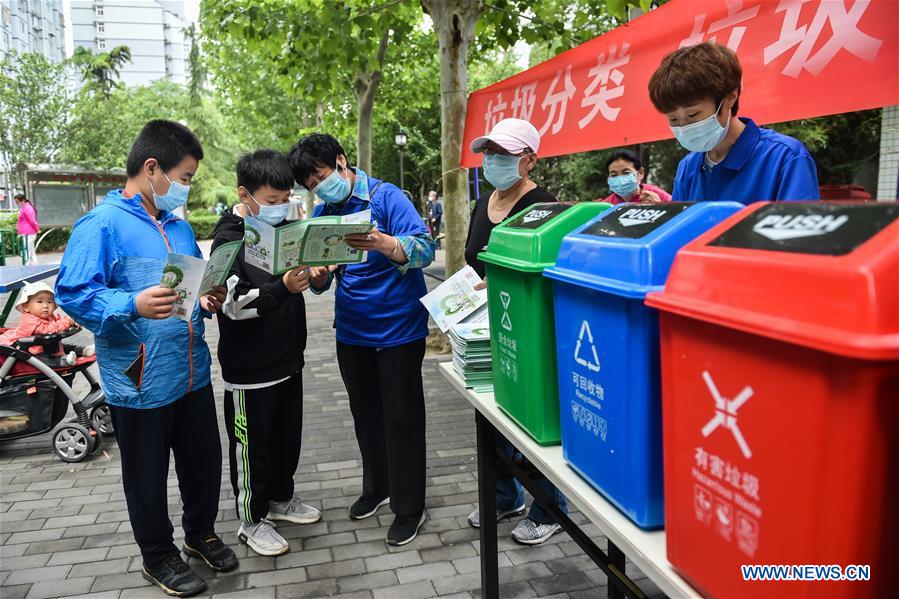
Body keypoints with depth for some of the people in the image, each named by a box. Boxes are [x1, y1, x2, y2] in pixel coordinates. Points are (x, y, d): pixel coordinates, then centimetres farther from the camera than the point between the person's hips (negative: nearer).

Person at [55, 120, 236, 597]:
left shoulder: (180, 227, 10)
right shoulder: (101, 225, -13)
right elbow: (73, 294, -19)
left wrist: (207, 302, 0)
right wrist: (133, 306, -34)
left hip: (193, 375, 7)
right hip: (140, 384, -7)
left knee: (204, 462, 19)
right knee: (147, 478, 12)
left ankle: (200, 532, 42)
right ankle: (158, 557, 33)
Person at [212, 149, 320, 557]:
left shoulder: (284, 227, 6)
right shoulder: (229, 239, -16)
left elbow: (306, 279, 18)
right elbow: (234, 304, -23)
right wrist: (283, 288, -37)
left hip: (288, 355, 7)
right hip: (249, 366, -7)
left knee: (288, 435, 20)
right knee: (251, 444, 7)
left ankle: (281, 498, 39)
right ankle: (251, 521, 24)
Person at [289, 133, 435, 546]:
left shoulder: (386, 197, -13)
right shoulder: (323, 213, 4)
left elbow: (425, 249, -25)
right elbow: (321, 284, 5)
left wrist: (382, 243, -44)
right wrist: (319, 274, -19)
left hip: (399, 328, -6)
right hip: (352, 331, 6)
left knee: (401, 418, 3)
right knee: (366, 415, 19)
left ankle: (409, 508, 19)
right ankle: (376, 488, 39)